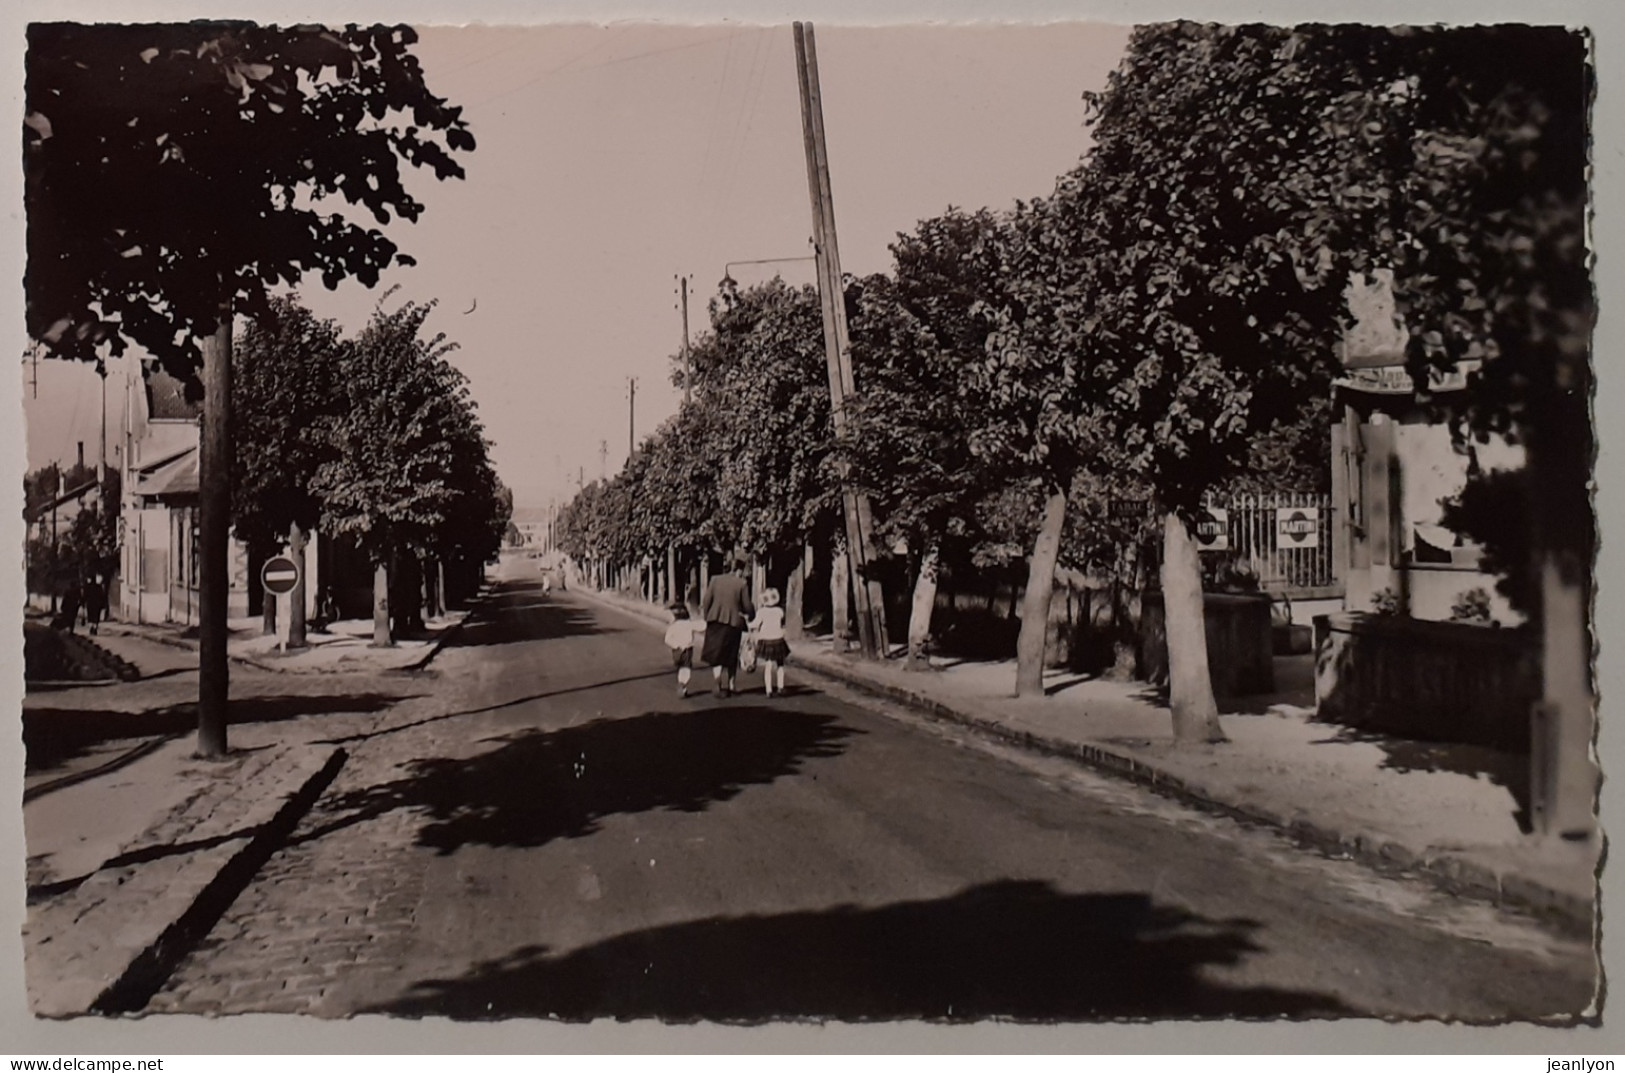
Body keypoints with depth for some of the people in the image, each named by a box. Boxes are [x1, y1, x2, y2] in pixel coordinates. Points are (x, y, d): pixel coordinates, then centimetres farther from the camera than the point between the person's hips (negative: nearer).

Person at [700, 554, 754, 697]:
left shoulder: (715, 580, -2)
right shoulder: (741, 584, -8)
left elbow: (706, 602, 1)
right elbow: (747, 606, -3)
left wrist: (706, 618, 15)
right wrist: (751, 615, 18)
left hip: (715, 622, 1)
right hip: (733, 622, -1)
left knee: (717, 654, 4)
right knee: (731, 656, 15)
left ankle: (716, 683, -16)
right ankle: (731, 685, 24)